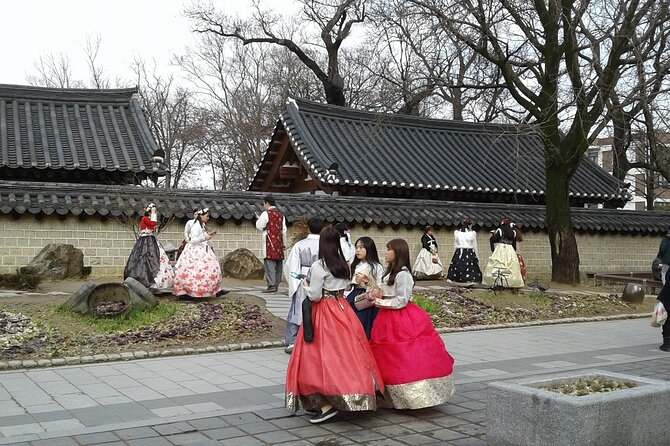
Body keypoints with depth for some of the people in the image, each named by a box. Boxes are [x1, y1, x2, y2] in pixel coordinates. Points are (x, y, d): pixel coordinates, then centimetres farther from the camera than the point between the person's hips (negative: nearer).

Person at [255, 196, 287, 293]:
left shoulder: (266, 213, -7)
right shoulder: (280, 214, 13)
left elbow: (259, 226, -5)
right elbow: (284, 230, 14)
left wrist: (258, 219, 14)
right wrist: (284, 243, 19)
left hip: (269, 242, -7)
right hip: (279, 242, 7)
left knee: (269, 263, -8)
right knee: (278, 264, 8)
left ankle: (271, 285, -14)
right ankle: (276, 285, 11)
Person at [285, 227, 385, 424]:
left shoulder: (319, 266, -14)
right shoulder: (344, 264, 7)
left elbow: (314, 295, -14)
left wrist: (306, 286, 4)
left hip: (323, 312, -7)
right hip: (342, 308, 7)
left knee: (321, 356, -4)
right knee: (345, 351, 11)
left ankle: (326, 405, -9)